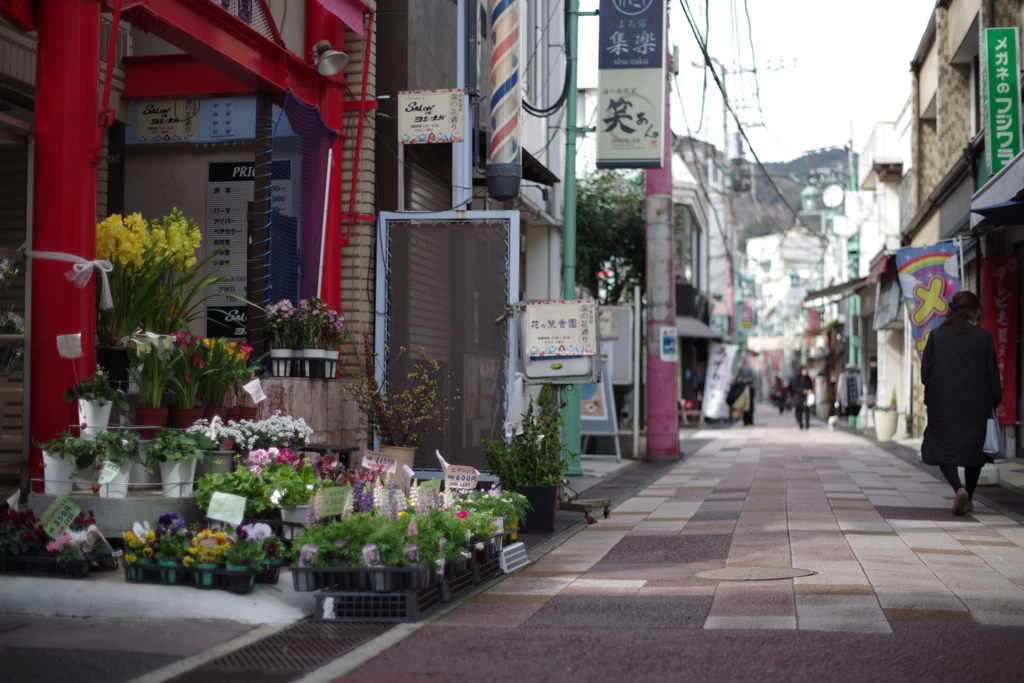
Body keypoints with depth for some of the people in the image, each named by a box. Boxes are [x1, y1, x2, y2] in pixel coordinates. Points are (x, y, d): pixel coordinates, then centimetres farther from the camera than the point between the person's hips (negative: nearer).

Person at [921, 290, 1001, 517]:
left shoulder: (936, 335, -2)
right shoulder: (983, 337, -4)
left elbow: (925, 372, 0)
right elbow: (992, 373, -1)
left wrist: (931, 396, 15)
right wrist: (995, 400, 10)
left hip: (944, 405, 0)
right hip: (975, 406, 1)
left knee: (943, 448, 5)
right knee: (974, 448, 15)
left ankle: (959, 489, -19)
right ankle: (968, 498, 22)